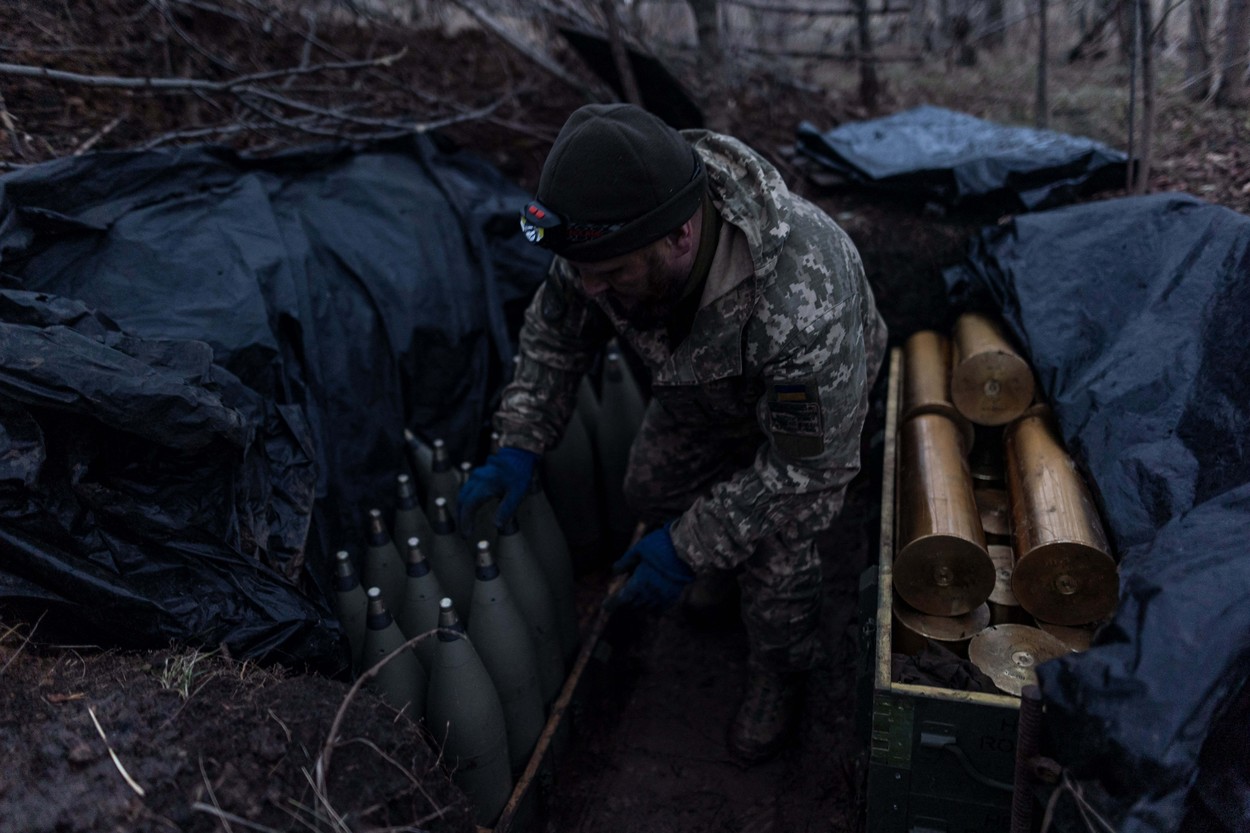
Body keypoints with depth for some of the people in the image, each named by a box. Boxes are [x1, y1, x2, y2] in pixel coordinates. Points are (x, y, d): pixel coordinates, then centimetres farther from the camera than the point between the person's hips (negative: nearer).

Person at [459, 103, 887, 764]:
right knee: (651, 492, 10)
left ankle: (778, 678, 19)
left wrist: (691, 547, -31)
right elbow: (556, 331, -9)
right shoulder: (611, 234, -31)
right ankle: (726, 573, 43)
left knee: (773, 555, -14)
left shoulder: (803, 307, -50)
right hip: (698, 386, 6)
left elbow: (809, 468, -35)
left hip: (806, 398, -5)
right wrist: (520, 444, -18)